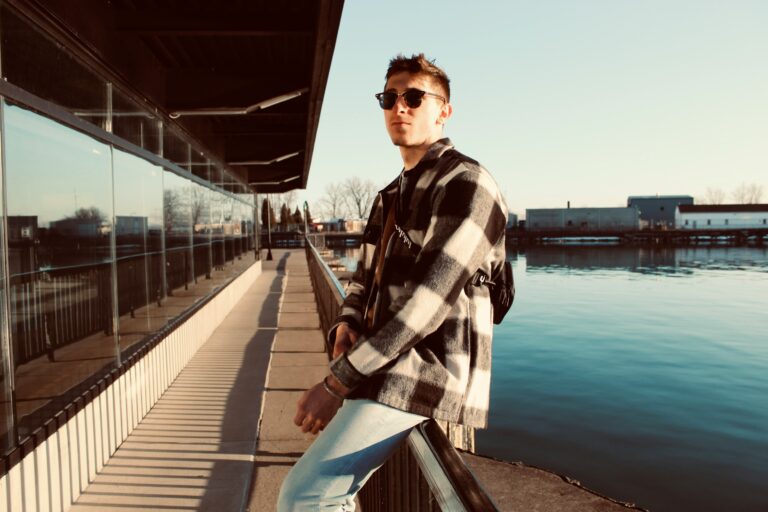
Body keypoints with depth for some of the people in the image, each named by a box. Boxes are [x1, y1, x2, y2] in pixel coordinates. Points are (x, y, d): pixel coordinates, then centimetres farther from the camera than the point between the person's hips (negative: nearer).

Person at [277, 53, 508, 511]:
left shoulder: (468, 185, -11)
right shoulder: (392, 196, 18)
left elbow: (429, 300, -21)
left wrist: (338, 381, -20)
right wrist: (347, 325, -4)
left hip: (425, 374, -9)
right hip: (389, 369, 9)